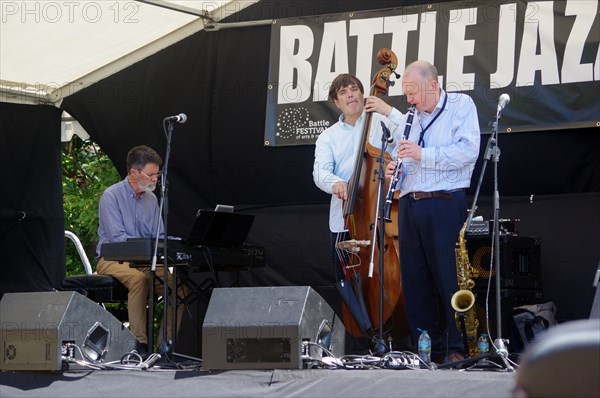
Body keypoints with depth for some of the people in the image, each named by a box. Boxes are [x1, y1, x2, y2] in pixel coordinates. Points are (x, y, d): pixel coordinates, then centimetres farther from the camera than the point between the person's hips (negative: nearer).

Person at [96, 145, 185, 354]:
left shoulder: (151, 199, 12)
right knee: (138, 278, -37)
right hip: (113, 259, -6)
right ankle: (140, 343, -34)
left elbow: (160, 237, 14)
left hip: (145, 262, 6)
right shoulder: (112, 195, -9)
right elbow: (117, 238, -19)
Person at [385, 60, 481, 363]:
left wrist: (423, 154, -15)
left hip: (446, 205, -6)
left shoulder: (461, 105, 2)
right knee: (416, 281, 5)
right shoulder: (411, 119, 21)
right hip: (410, 207, 6)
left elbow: (469, 151, -12)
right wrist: (395, 171, 7)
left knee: (451, 279, -7)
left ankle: (458, 348, -1)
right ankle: (427, 349, 11)